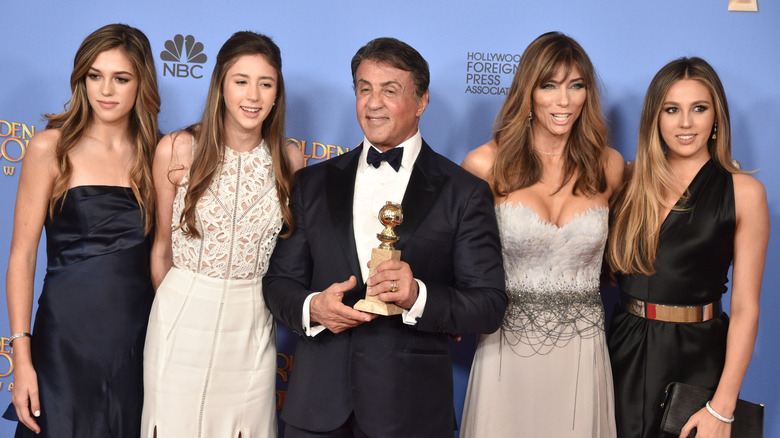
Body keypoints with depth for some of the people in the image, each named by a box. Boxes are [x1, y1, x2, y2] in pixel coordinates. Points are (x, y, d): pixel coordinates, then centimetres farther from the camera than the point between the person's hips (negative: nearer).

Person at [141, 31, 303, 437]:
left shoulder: (289, 159, -1)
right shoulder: (176, 151, -7)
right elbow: (162, 245, 4)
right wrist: (171, 309, 11)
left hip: (252, 324, 2)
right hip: (182, 320, -1)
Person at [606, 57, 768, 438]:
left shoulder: (743, 192, -7)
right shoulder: (632, 182, 5)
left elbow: (745, 307, -10)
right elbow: (611, 270, 9)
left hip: (698, 355, -3)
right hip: (626, 351, 3)